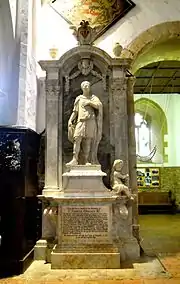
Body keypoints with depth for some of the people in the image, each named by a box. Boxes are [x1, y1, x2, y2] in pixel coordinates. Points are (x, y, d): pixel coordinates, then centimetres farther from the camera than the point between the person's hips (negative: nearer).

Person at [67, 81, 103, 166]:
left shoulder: (93, 97, 16)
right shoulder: (78, 99, 20)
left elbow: (99, 105, -3)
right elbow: (75, 111, 16)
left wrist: (89, 102, -8)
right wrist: (70, 120, 4)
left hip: (90, 121, -1)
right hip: (81, 121, 1)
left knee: (88, 140, -7)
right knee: (77, 138, -15)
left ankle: (86, 160, -8)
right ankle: (75, 159, -19)